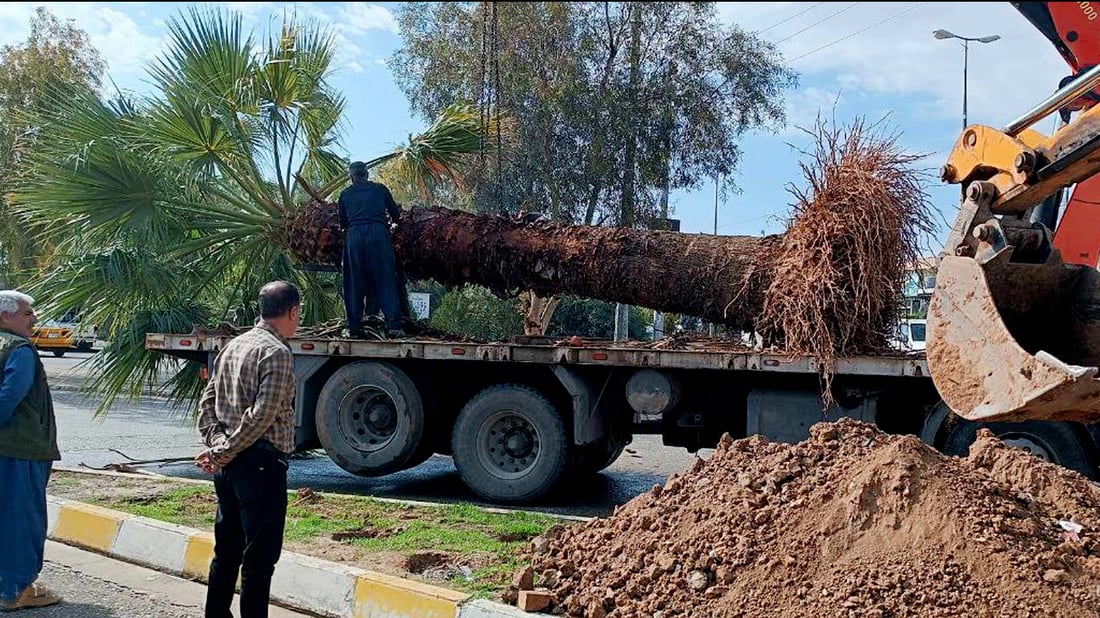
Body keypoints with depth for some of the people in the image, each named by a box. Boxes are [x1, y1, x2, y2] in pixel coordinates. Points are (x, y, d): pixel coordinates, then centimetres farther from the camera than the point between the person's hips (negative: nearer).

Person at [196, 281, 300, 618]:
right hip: (261, 463, -9)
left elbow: (207, 402, 13)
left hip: (229, 465, 9)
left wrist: (217, 445, 2)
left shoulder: (233, 346, 13)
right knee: (260, 556, -3)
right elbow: (262, 416, -20)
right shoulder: (277, 353, -13)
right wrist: (224, 453, -12)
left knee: (227, 550, 17)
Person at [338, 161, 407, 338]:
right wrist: (391, 223, 42)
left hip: (354, 235, 1)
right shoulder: (380, 189, 16)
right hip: (378, 232, -1)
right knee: (385, 279, 0)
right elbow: (396, 214, 21)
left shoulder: (345, 194, 19)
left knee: (354, 283, 7)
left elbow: (342, 223, 21)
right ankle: (393, 325, -8)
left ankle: (354, 328, 6)